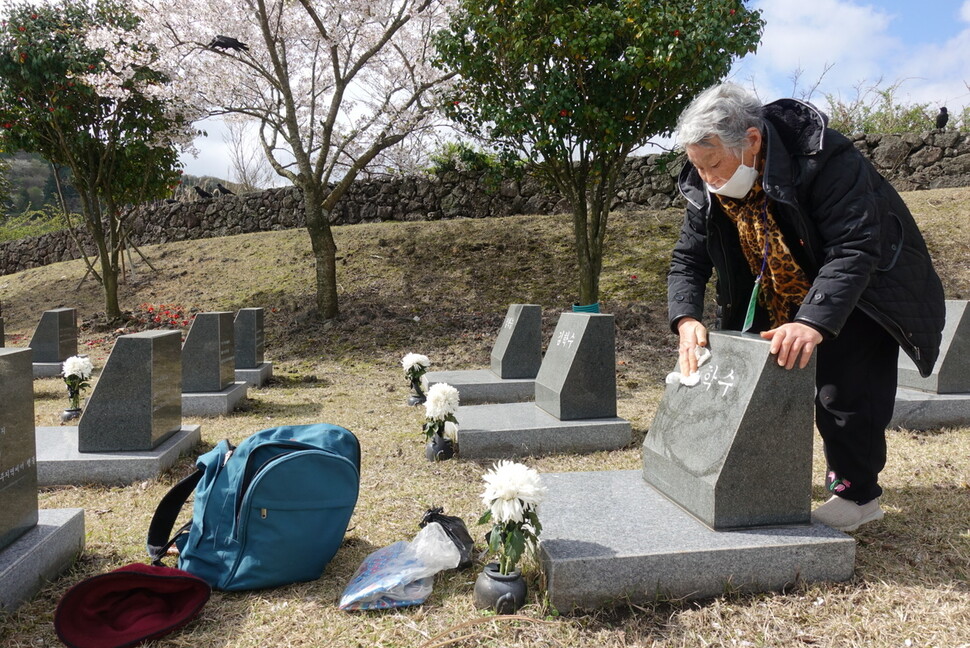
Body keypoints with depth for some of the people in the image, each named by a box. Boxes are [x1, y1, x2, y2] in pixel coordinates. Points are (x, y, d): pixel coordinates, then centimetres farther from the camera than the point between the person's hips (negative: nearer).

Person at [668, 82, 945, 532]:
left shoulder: (826, 160, -33)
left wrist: (813, 322, -52)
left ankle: (856, 494, 13)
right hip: (779, 306, 6)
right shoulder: (705, 187, -15)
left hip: (858, 299, -5)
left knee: (845, 391, -7)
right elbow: (688, 259, -12)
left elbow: (854, 251, -39)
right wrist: (687, 319, -30)